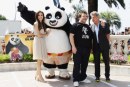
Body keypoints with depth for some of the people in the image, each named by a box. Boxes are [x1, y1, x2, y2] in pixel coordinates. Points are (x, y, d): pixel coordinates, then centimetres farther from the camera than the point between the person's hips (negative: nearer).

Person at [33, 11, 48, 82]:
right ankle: (39, 76, 1)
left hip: (42, 41, 7)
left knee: (41, 59, 7)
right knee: (39, 59, -5)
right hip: (38, 41, -7)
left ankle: (37, 74, 18)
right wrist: (46, 34, 1)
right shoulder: (36, 24, -7)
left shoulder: (42, 24, 16)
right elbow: (39, 35, -11)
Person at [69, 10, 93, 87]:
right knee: (77, 64, -3)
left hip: (87, 48, 6)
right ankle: (76, 79, 4)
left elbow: (92, 36, 23)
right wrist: (73, 46, -16)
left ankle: (83, 77, 25)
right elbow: (71, 36, -8)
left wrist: (90, 46, 15)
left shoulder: (88, 27, 17)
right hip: (78, 48, -6)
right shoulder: (75, 25, -1)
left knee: (85, 64, 13)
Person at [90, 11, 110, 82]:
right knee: (97, 62, 7)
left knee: (106, 61, 5)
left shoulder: (105, 25, -2)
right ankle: (97, 76, 16)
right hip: (96, 46, 2)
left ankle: (107, 76, 17)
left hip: (104, 46, -2)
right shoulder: (91, 27, 5)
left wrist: (107, 43, -2)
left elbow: (108, 34, 2)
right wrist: (91, 46, 1)